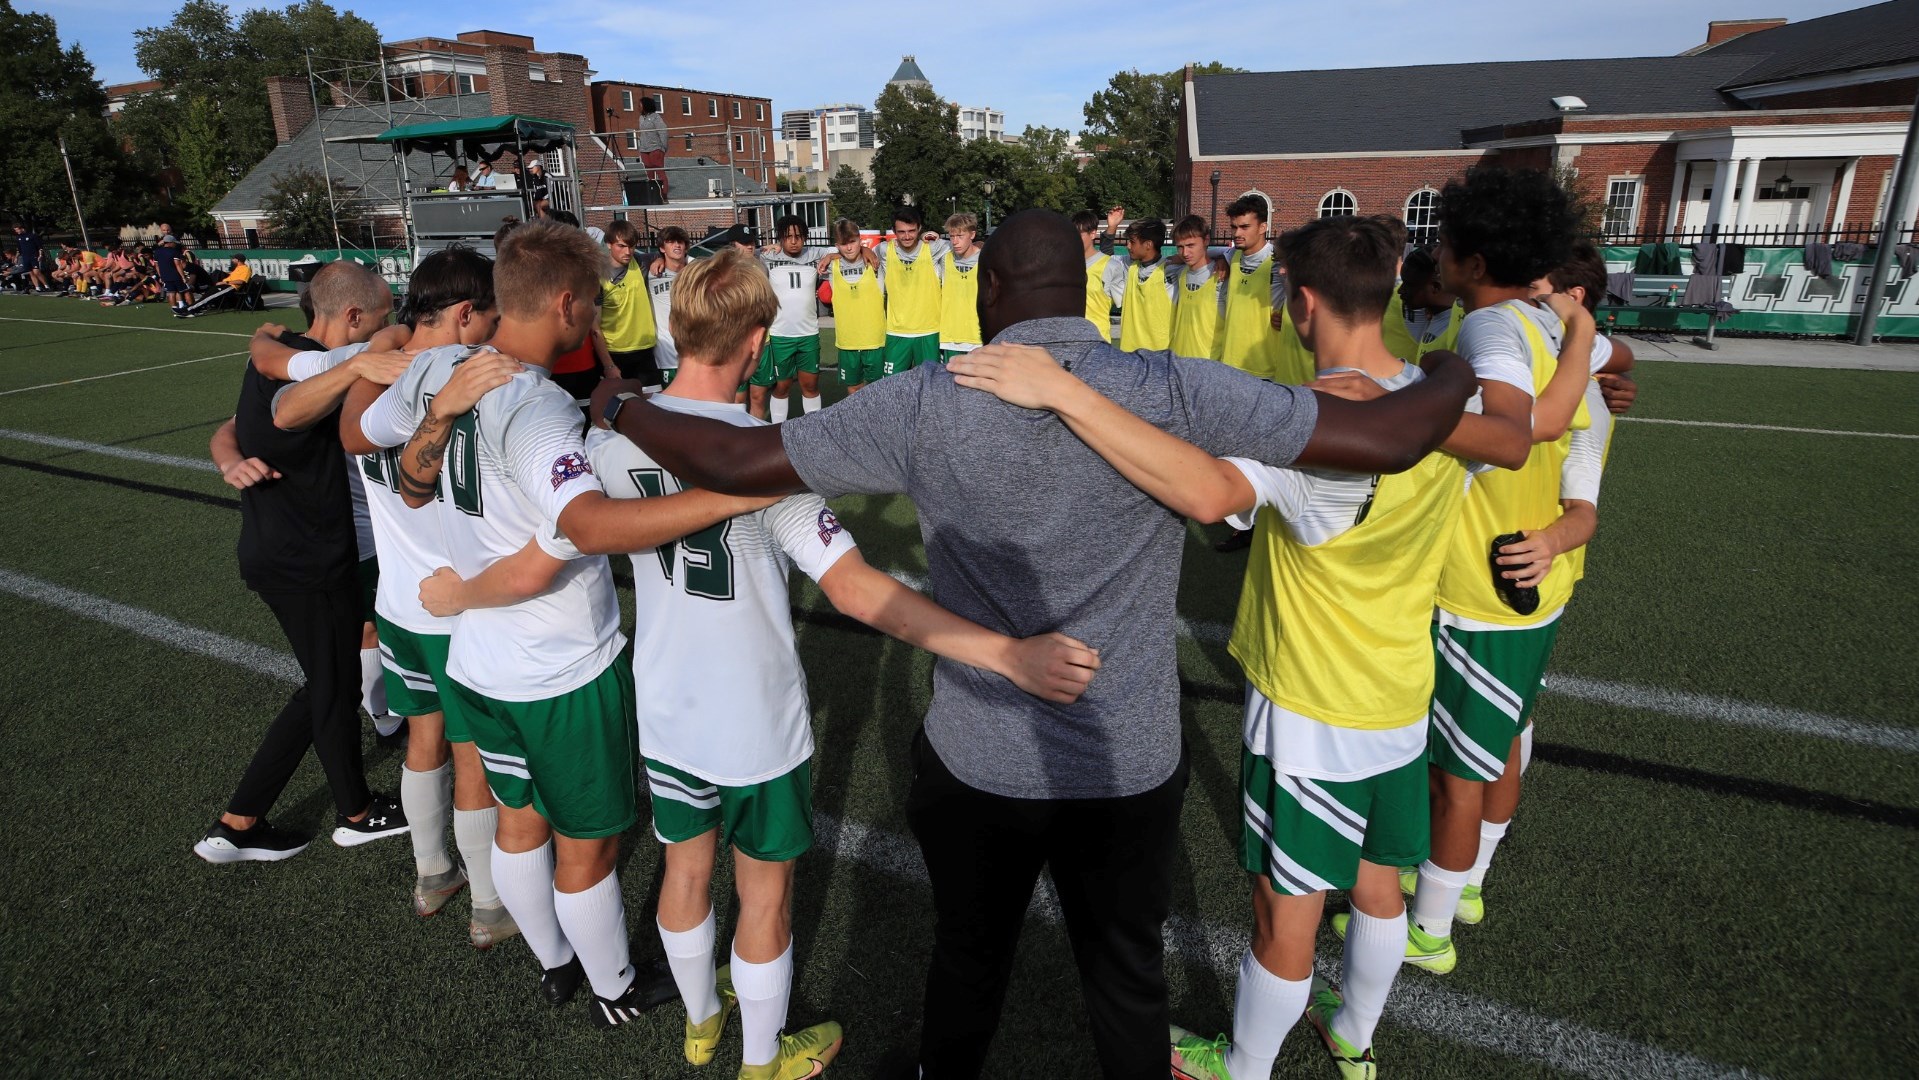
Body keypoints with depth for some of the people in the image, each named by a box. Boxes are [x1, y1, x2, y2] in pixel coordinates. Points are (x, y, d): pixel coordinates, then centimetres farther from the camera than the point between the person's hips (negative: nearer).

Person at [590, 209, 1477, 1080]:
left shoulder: (927, 405, -15)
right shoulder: (1171, 393, -16)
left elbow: (735, 463, -9)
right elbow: (1389, 440, -14)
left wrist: (621, 407, 10)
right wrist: (1455, 373, 9)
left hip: (977, 763, 1)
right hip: (1130, 767, 0)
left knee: (968, 956, 28)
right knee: (1127, 978, 23)